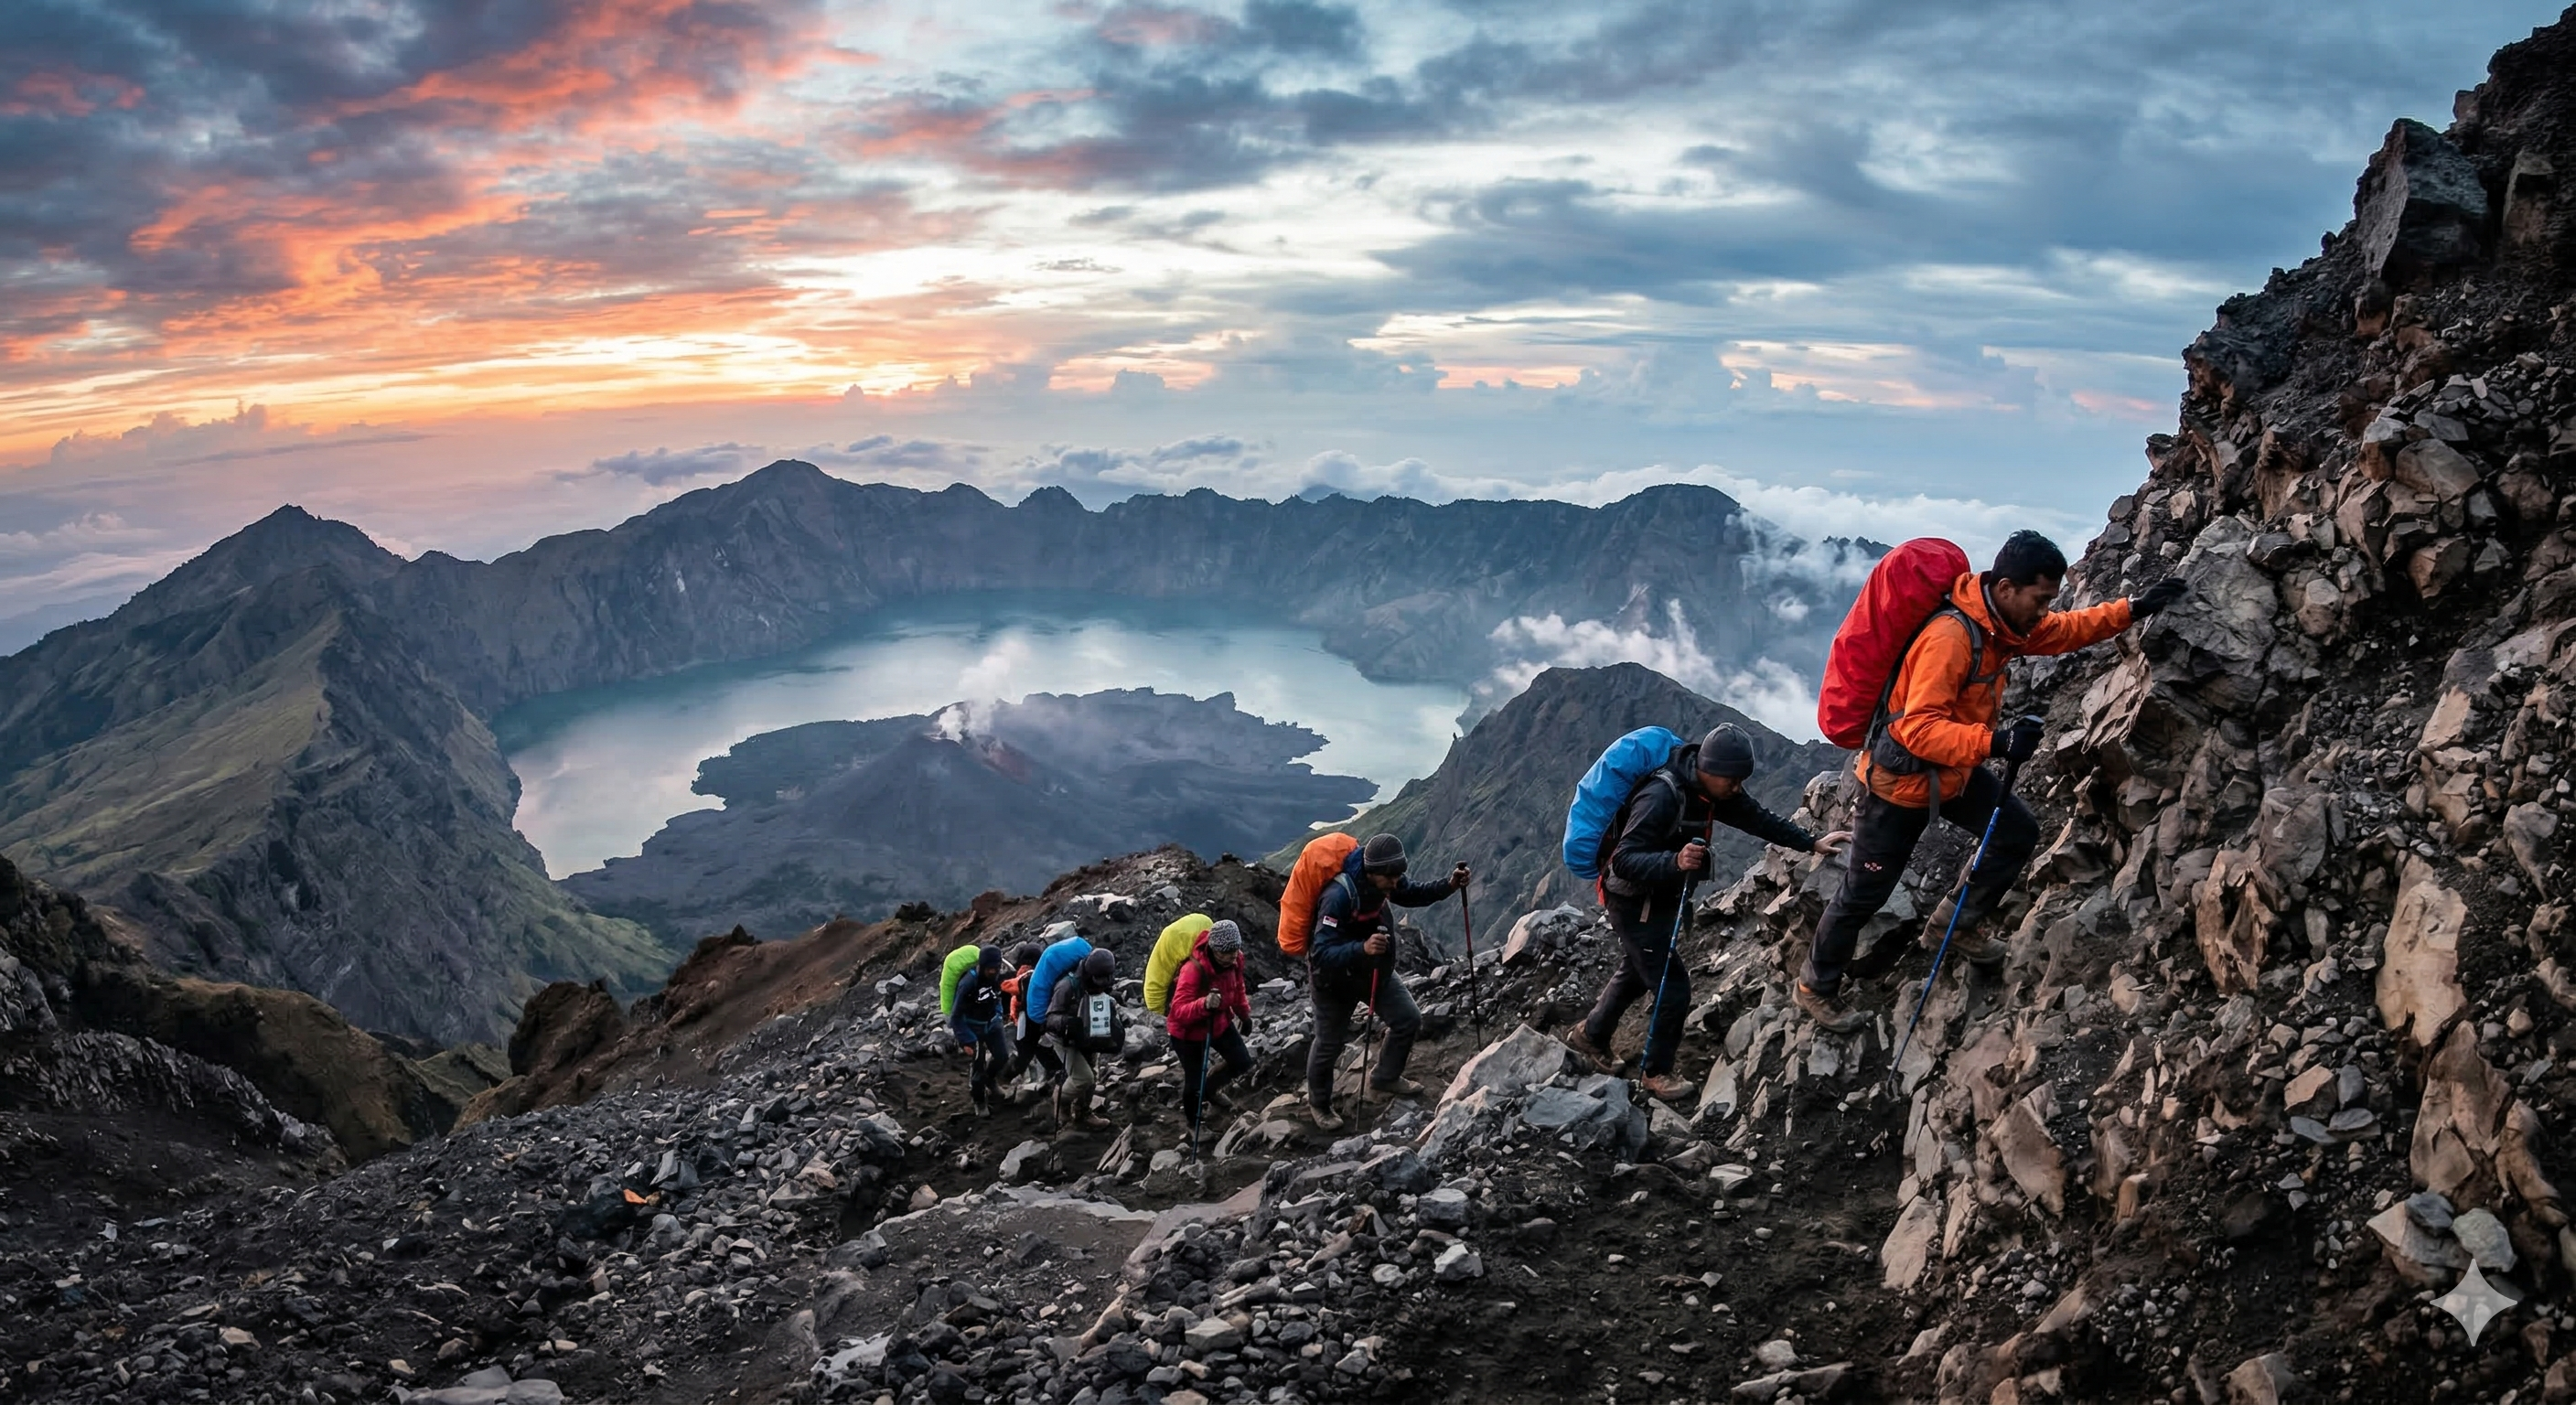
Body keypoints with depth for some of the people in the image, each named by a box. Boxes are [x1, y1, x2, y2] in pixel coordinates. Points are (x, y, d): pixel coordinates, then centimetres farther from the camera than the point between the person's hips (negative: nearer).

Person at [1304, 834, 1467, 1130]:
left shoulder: (1383, 881, -17)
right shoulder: (1339, 897, -40)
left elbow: (1410, 894, 6)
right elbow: (1320, 953, -42)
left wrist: (1448, 886, -11)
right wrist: (1362, 948, -58)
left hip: (1376, 970, 7)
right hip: (1336, 979, -7)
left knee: (1409, 1020, 10)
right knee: (1329, 1044, 10)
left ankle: (1386, 1078, 37)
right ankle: (1318, 1103, 37)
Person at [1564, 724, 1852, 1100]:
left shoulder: (1711, 789, -8)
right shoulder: (1660, 796, -35)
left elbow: (1756, 817, 4)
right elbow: (1624, 861, -38)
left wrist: (1811, 843, -1)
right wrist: (1674, 861, -53)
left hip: (1661, 898, 10)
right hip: (1635, 903, -9)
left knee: (1636, 973, 26)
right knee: (1672, 988, -6)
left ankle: (1589, 1037, 47)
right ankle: (1654, 1072, 15)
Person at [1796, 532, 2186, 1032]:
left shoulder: (2005, 621, -5)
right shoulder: (1950, 635, -33)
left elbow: (2065, 631, 13)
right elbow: (1918, 729, -36)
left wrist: (2133, 609, 4)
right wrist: (1996, 741, -43)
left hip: (1953, 769, 8)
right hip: (1901, 778, -8)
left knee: (2019, 833, 12)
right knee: (1864, 893, 4)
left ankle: (1958, 924, 31)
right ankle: (1816, 987, 23)